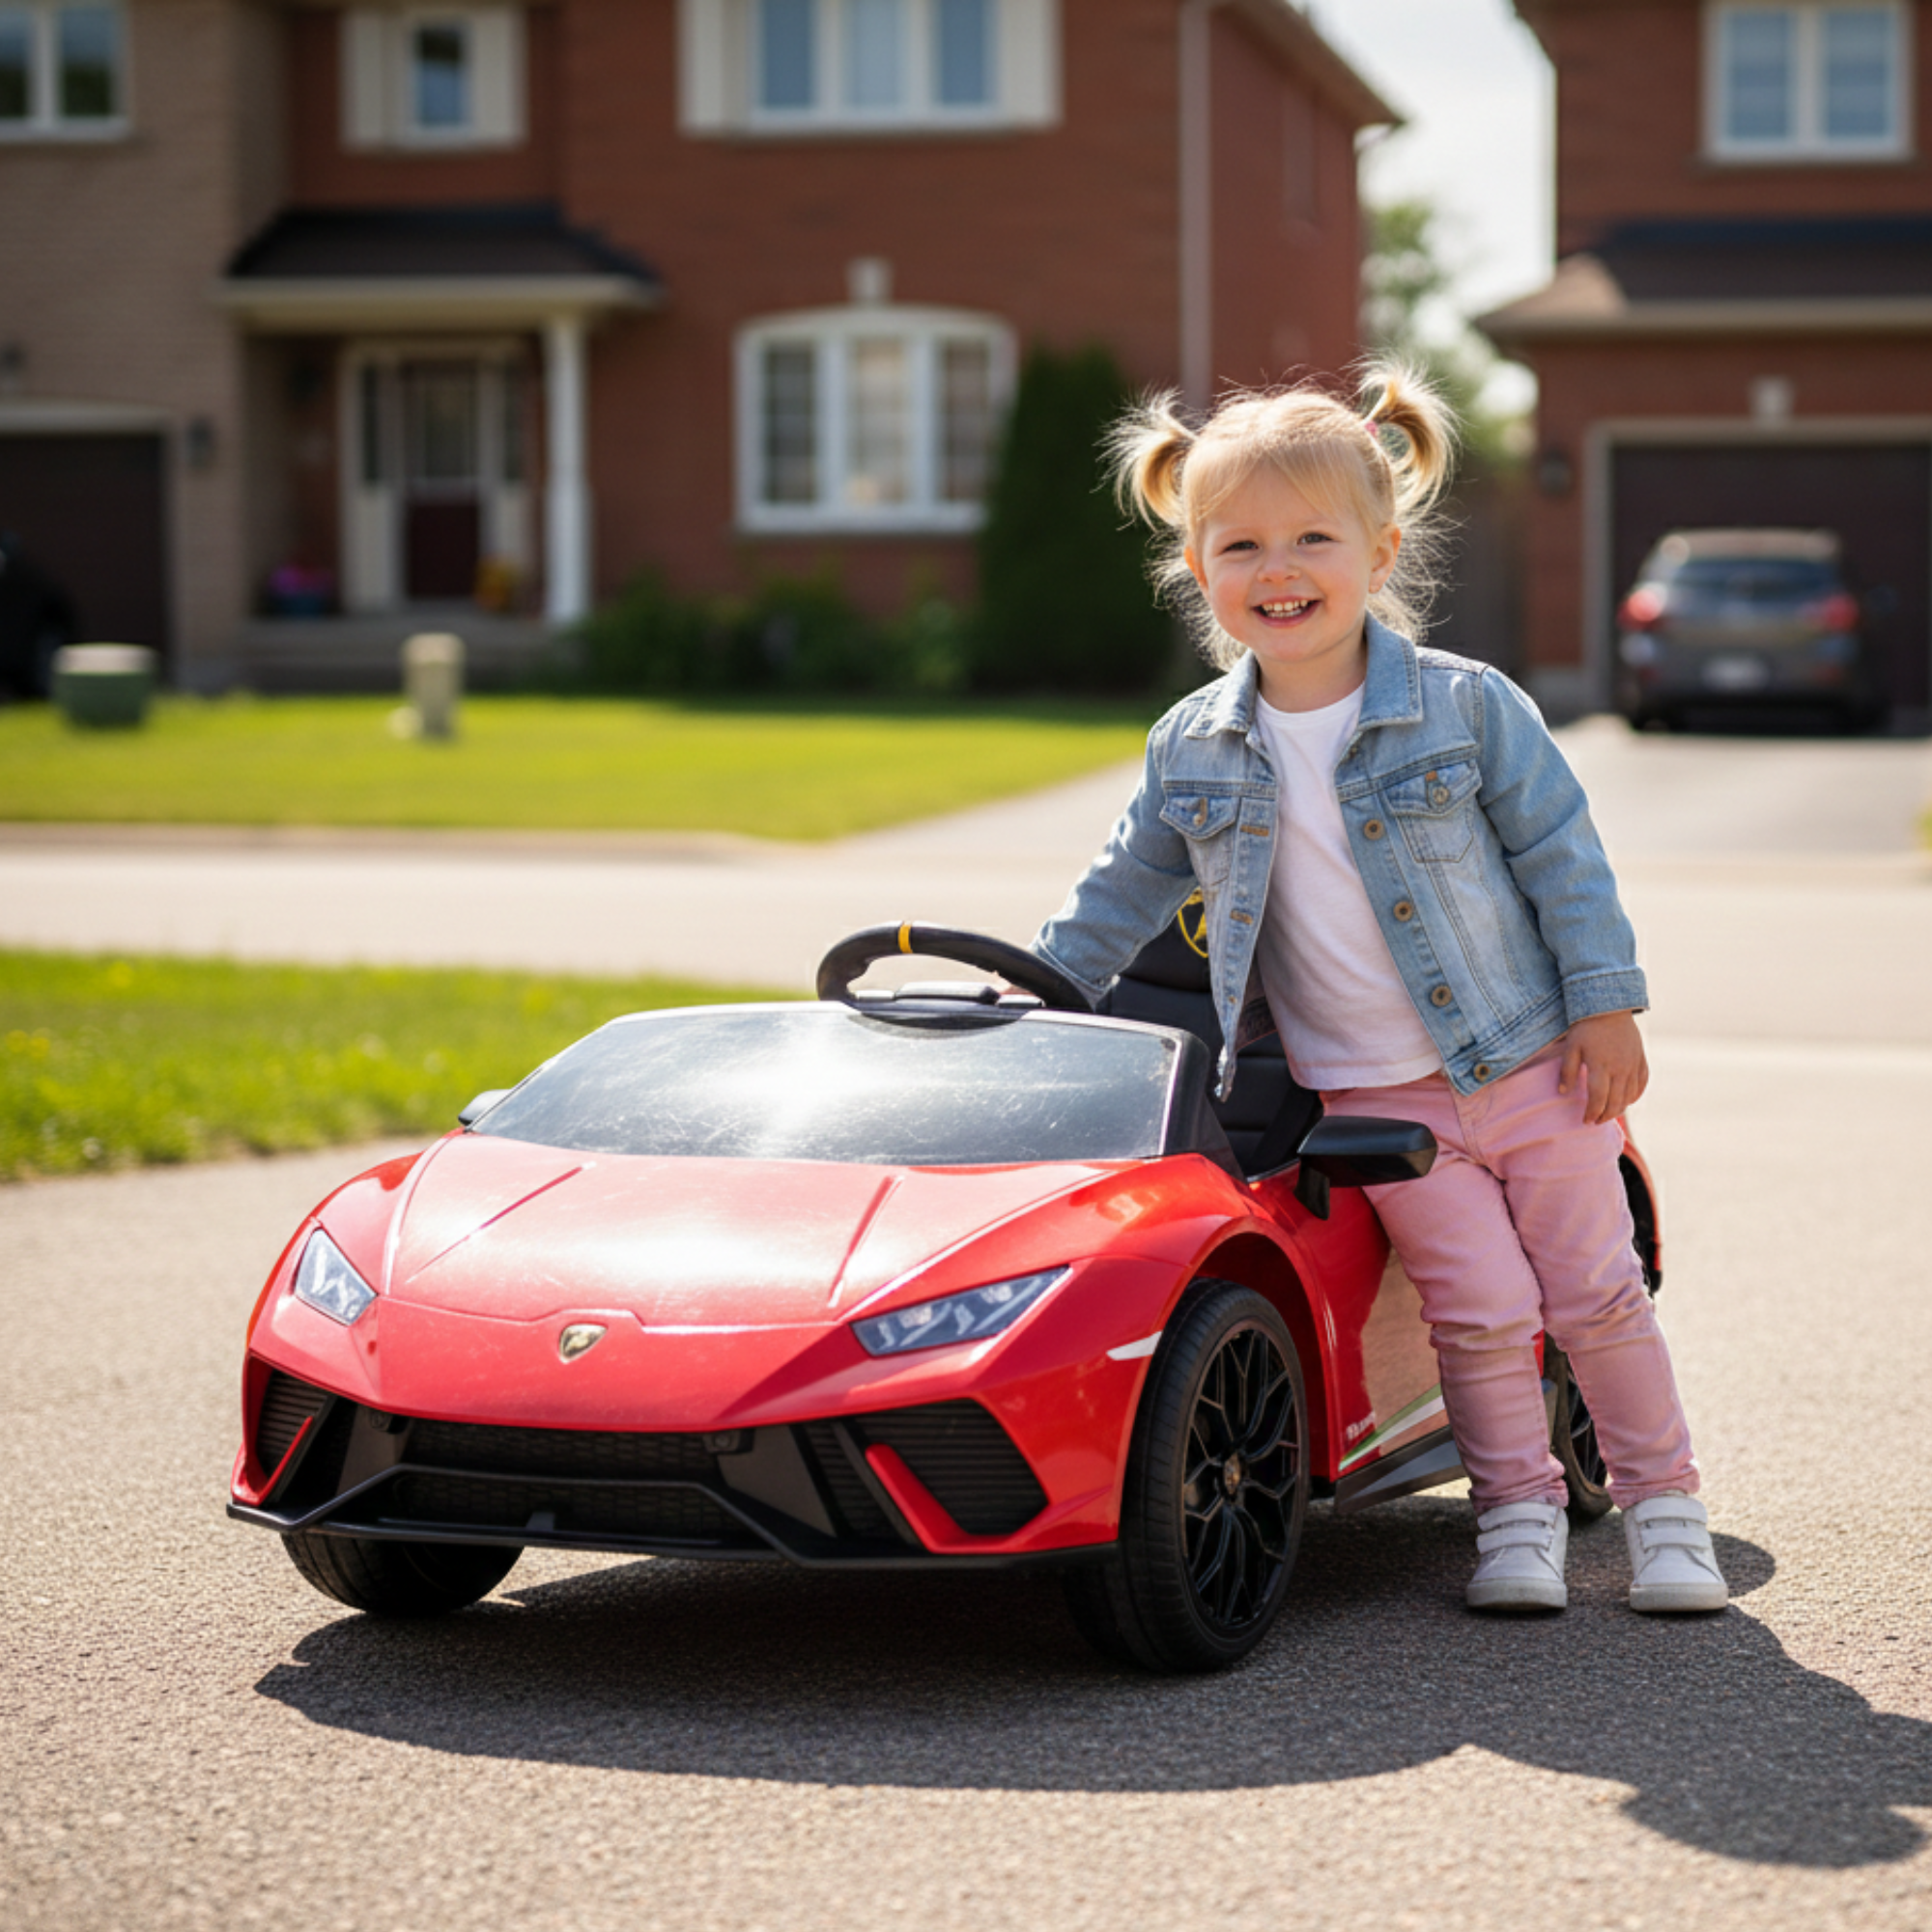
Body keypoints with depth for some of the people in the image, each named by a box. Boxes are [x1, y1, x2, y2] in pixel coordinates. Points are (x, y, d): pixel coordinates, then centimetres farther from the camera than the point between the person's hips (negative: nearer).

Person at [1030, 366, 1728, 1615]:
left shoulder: (1467, 707, -8)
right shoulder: (1194, 753, 0)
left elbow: (1562, 855, -3)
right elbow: (1126, 894, 12)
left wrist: (1606, 1005, -6)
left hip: (1532, 1059, -1)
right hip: (1375, 1095, 1)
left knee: (1596, 1290, 4)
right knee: (1480, 1308, -5)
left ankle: (1663, 1503, 19)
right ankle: (1519, 1512, 13)